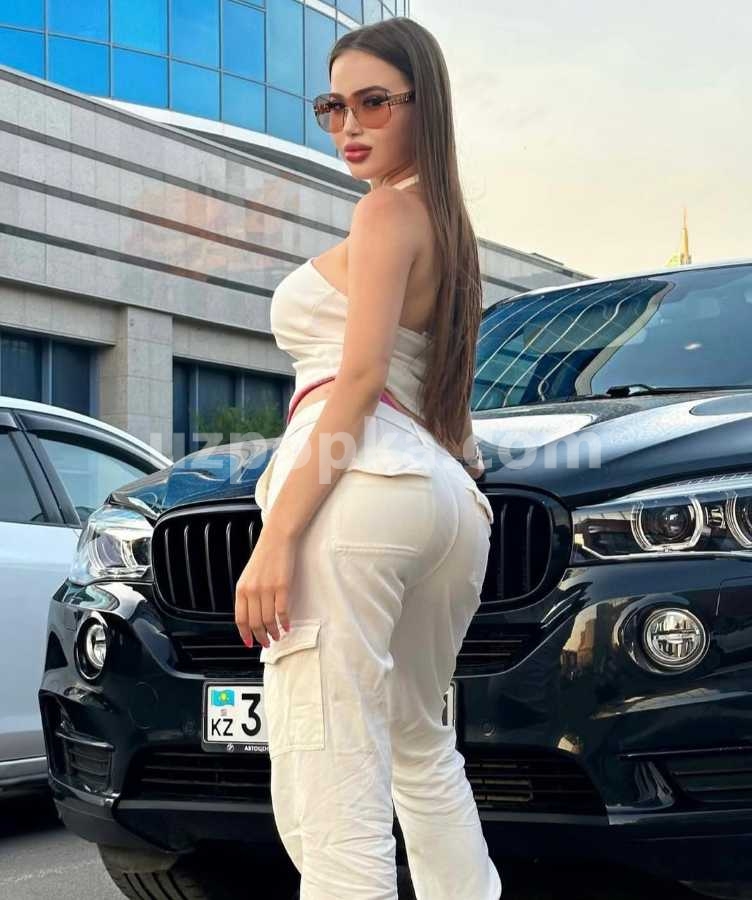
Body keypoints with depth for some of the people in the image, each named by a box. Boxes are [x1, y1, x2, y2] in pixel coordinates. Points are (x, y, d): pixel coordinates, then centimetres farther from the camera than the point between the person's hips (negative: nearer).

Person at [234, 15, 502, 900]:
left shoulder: (388, 208, -1)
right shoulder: (448, 220, 26)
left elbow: (360, 377, -12)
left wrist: (276, 532, -17)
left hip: (357, 486, -10)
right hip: (446, 498, 10)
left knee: (331, 804, -13)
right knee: (421, 745, 27)